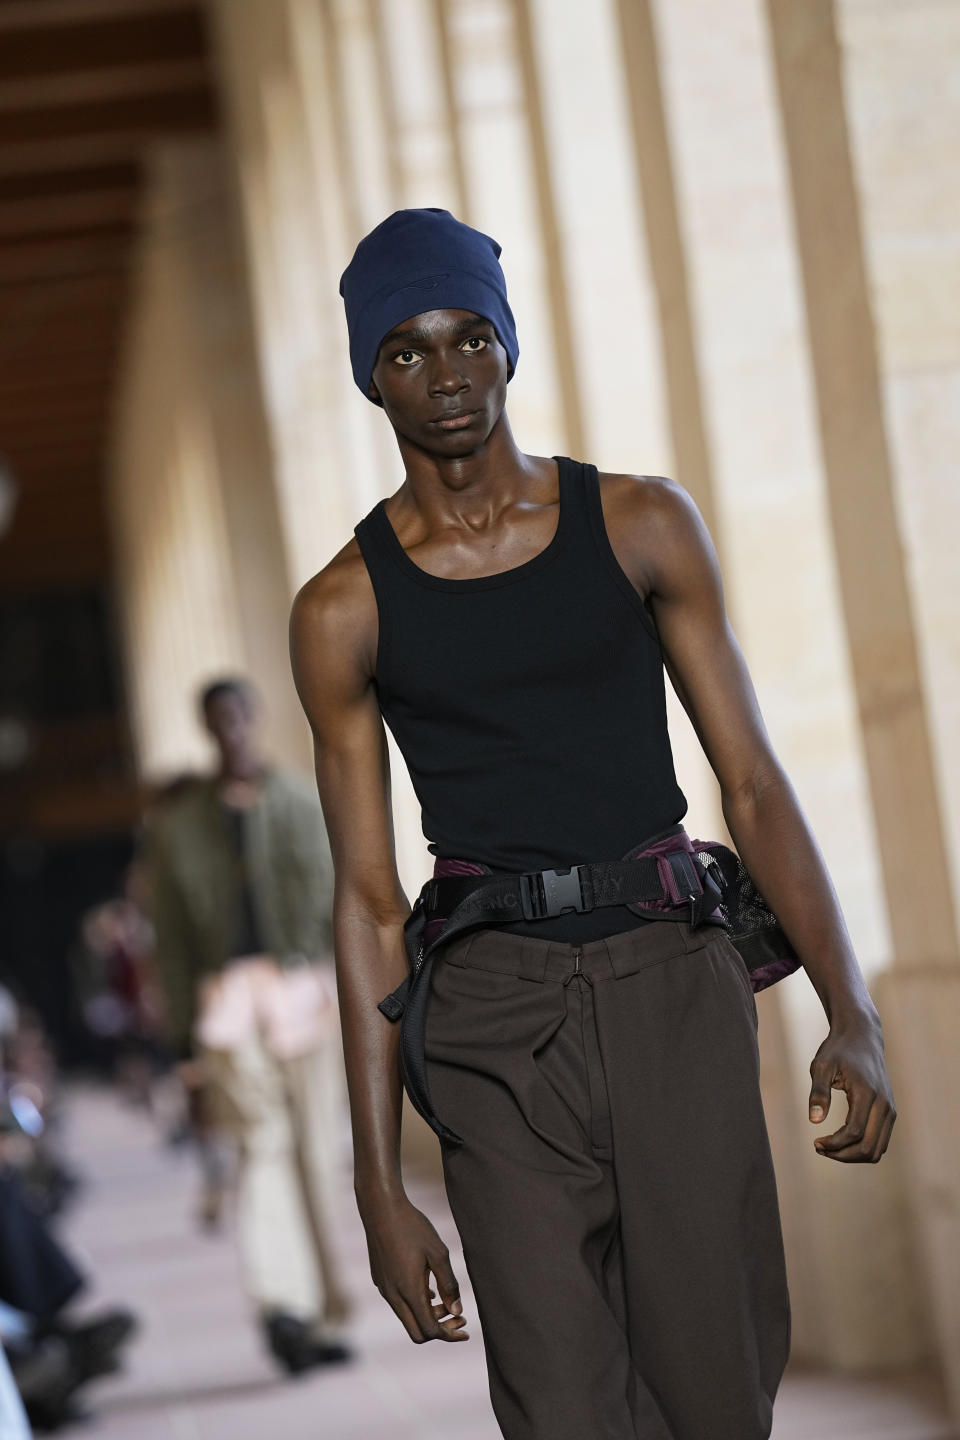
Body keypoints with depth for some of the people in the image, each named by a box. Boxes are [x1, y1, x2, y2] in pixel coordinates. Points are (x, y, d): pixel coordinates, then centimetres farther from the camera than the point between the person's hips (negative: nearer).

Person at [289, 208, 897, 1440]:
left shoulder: (642, 524, 7)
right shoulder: (344, 610, 4)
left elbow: (753, 784, 6)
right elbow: (367, 903, 3)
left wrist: (851, 1015, -6)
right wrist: (379, 1185, -1)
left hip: (676, 979, 1)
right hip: (496, 1018, -1)